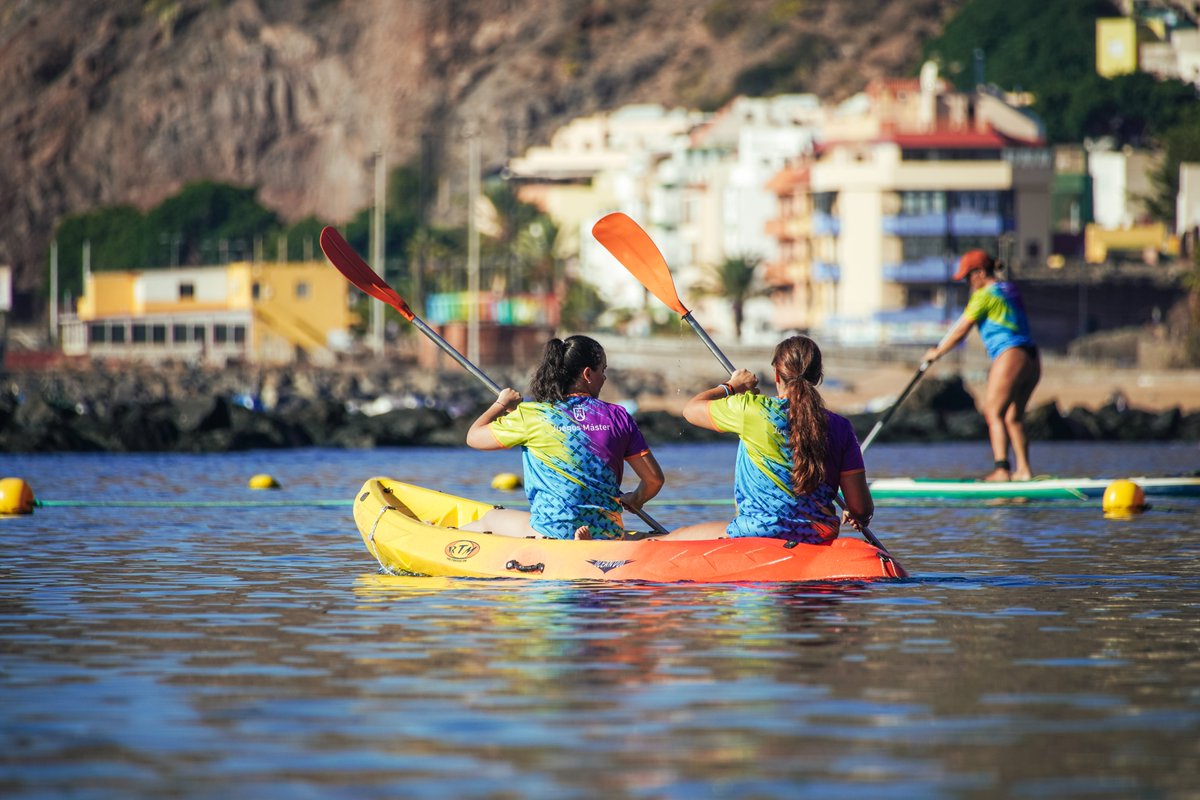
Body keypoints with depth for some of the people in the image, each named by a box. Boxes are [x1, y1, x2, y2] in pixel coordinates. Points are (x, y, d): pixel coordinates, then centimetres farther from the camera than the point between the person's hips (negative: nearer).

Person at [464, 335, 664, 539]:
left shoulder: (532, 415, -5)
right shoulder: (618, 417, 4)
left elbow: (473, 437, 8)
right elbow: (654, 479, 7)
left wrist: (501, 404, 27)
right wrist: (635, 500, 29)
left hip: (553, 535, -3)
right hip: (609, 535, 3)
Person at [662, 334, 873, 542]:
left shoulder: (751, 410, -9)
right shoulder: (840, 428, -1)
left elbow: (691, 409, 10)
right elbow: (862, 508, 1)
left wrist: (731, 387, 27)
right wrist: (858, 517, 25)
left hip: (760, 532, -5)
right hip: (820, 540, 5)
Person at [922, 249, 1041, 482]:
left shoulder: (984, 295, -6)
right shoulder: (1010, 290, 19)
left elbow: (961, 331, -2)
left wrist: (937, 352, 9)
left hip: (1010, 357, -9)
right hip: (1031, 359, 9)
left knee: (994, 414, -7)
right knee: (1013, 417, 12)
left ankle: (1001, 469, -17)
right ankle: (1023, 469, 8)